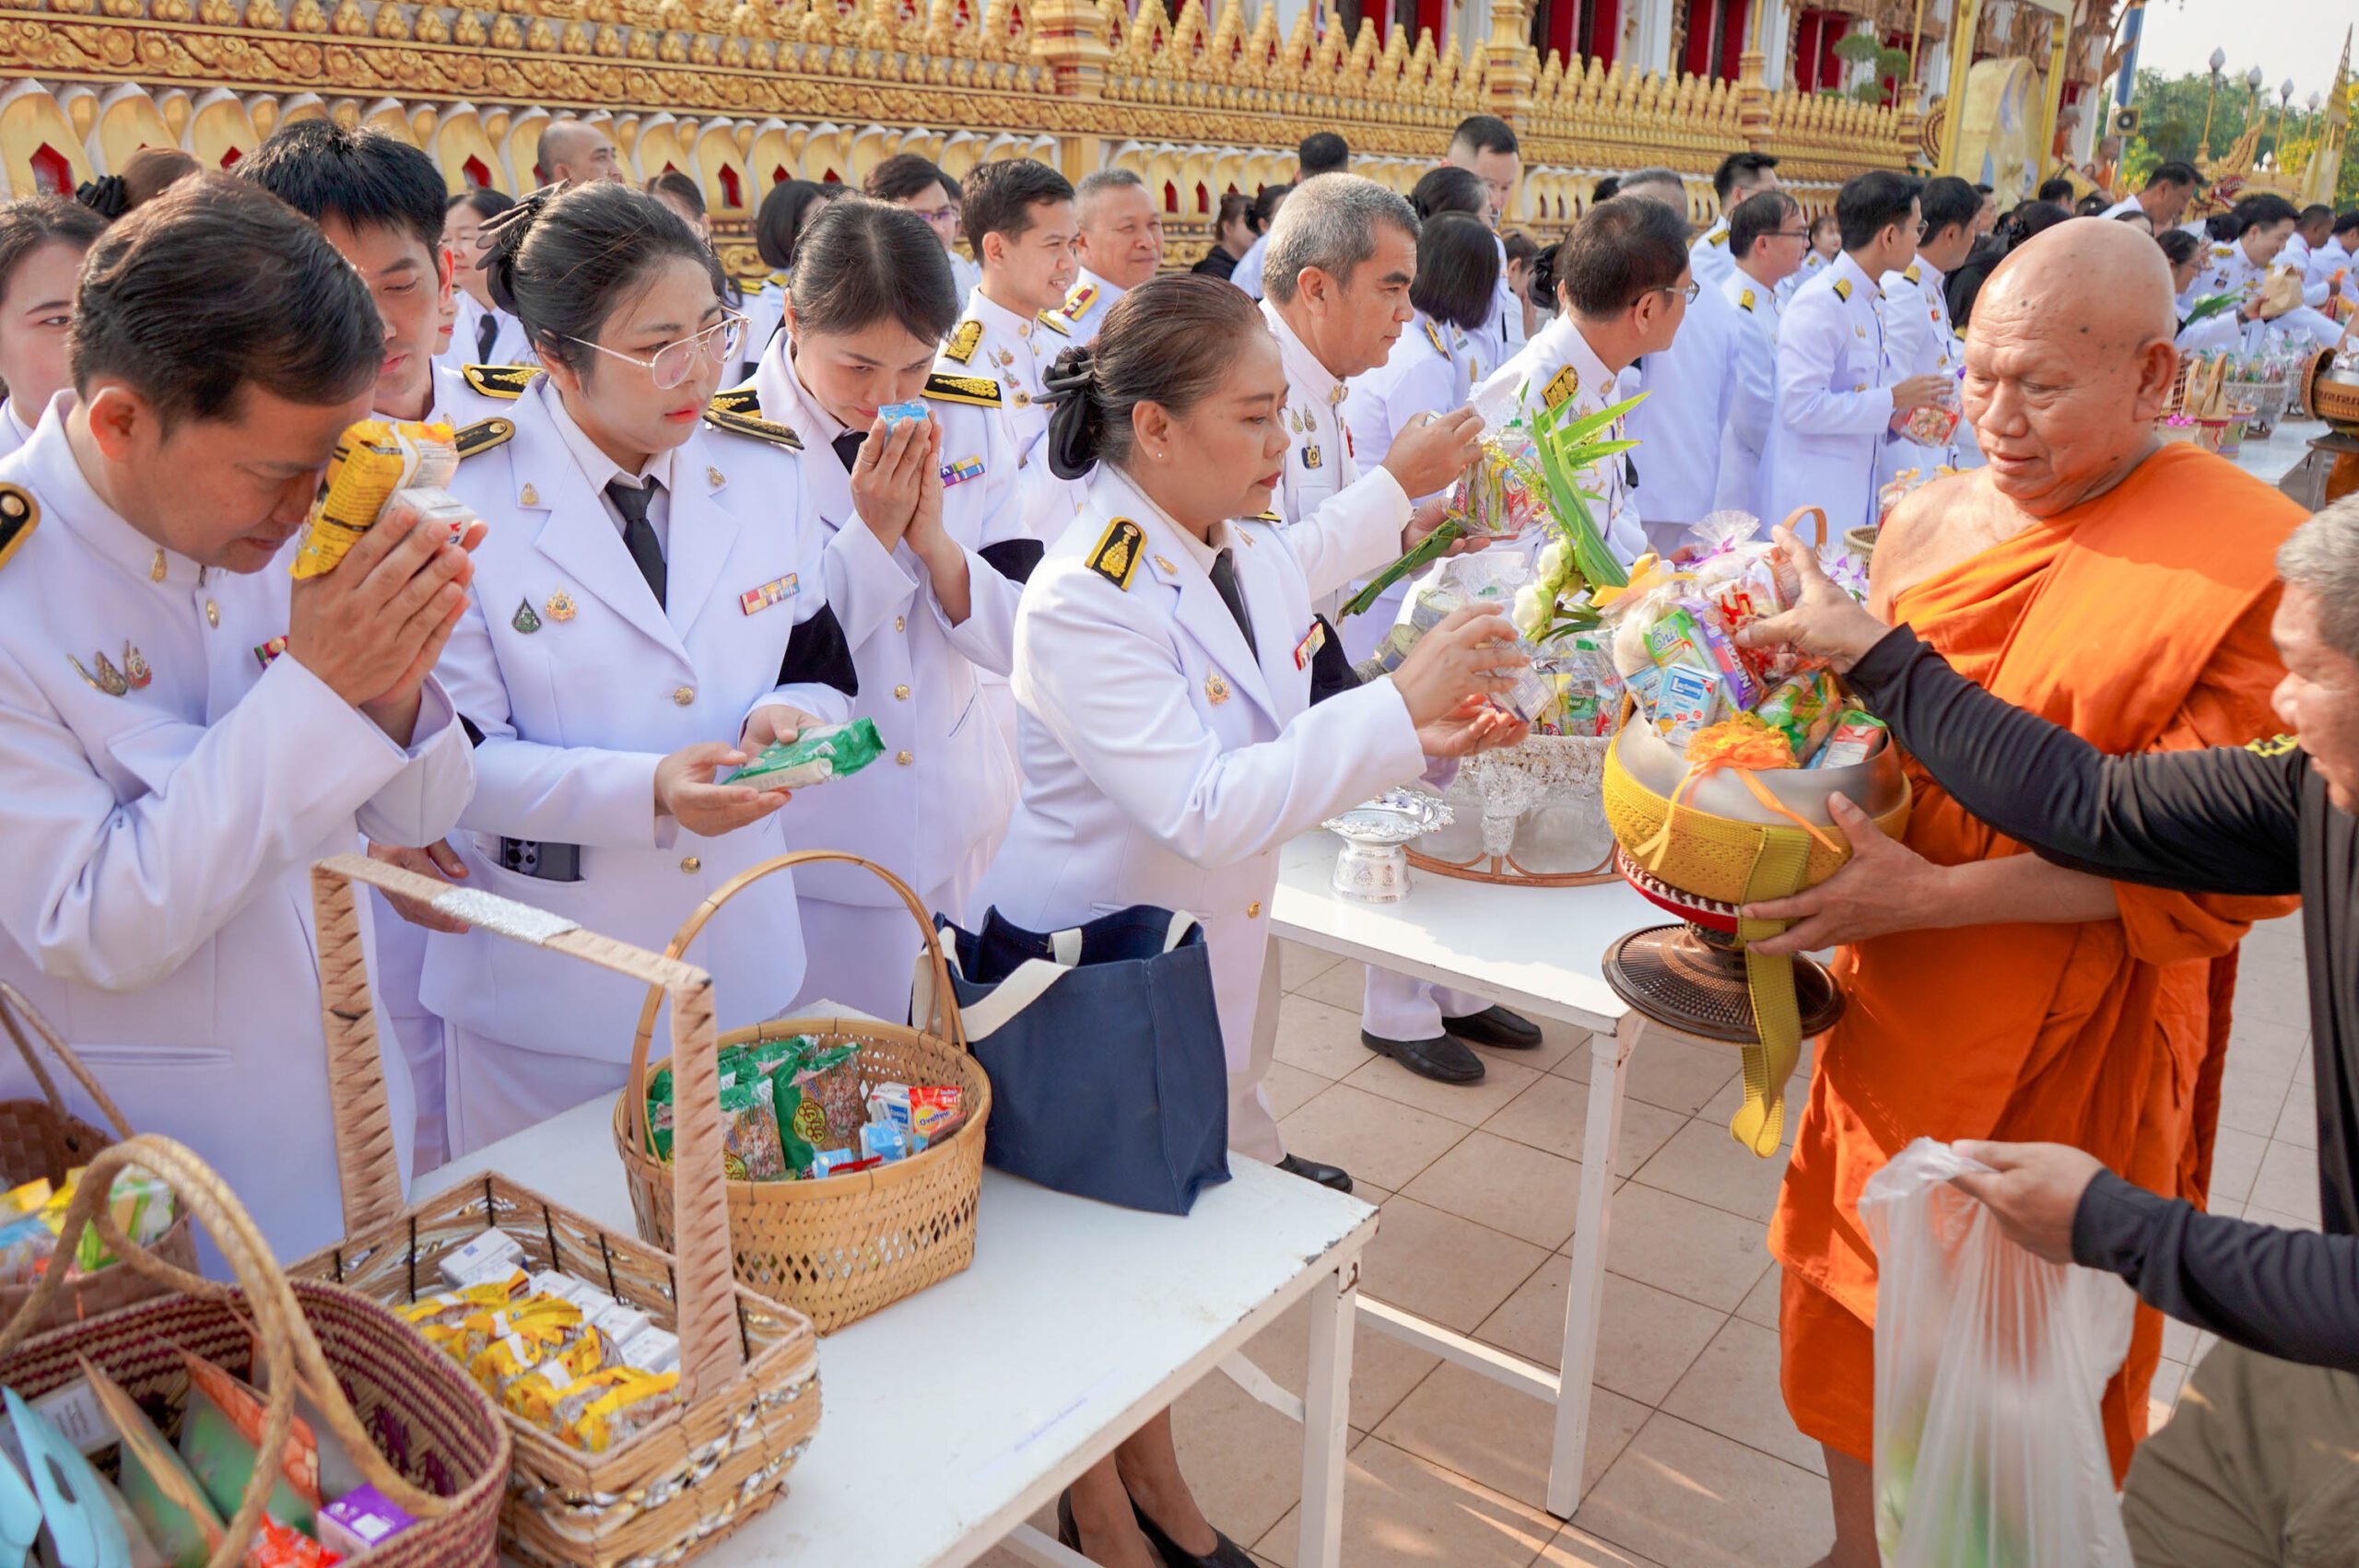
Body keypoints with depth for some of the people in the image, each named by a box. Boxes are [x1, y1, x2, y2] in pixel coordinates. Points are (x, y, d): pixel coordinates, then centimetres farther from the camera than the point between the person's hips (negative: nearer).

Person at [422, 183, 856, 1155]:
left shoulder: (764, 473, 1)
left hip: (748, 965, 4)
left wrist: (785, 716, -16)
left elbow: (822, 671, 8)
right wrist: (646, 793, -26)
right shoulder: (462, 502, -11)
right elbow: (454, 759, -12)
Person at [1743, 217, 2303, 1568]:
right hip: (1894, 1014, 5)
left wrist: (1936, 897, -25)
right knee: (1855, 1308, 17)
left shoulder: (2258, 568, -15)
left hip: (2070, 1053, -5)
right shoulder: (1930, 521, 2)